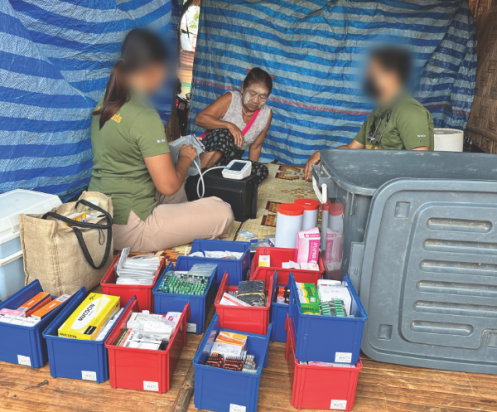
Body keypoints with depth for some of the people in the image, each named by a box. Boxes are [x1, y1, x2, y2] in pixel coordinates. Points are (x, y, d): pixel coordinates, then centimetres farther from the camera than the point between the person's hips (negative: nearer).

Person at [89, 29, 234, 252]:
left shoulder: (105, 103, 5)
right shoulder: (145, 116, -22)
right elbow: (168, 186, -22)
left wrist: (165, 145, 16)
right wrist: (185, 158, -3)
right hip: (126, 229, -9)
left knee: (179, 187, 30)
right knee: (222, 213, -4)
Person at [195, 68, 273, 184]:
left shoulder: (266, 114, 0)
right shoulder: (230, 99, -11)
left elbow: (255, 147, 8)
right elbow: (200, 119, -19)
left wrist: (250, 171, 1)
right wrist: (229, 125, -30)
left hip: (232, 158, 4)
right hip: (208, 151, -4)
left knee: (261, 171, -25)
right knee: (222, 134, -36)